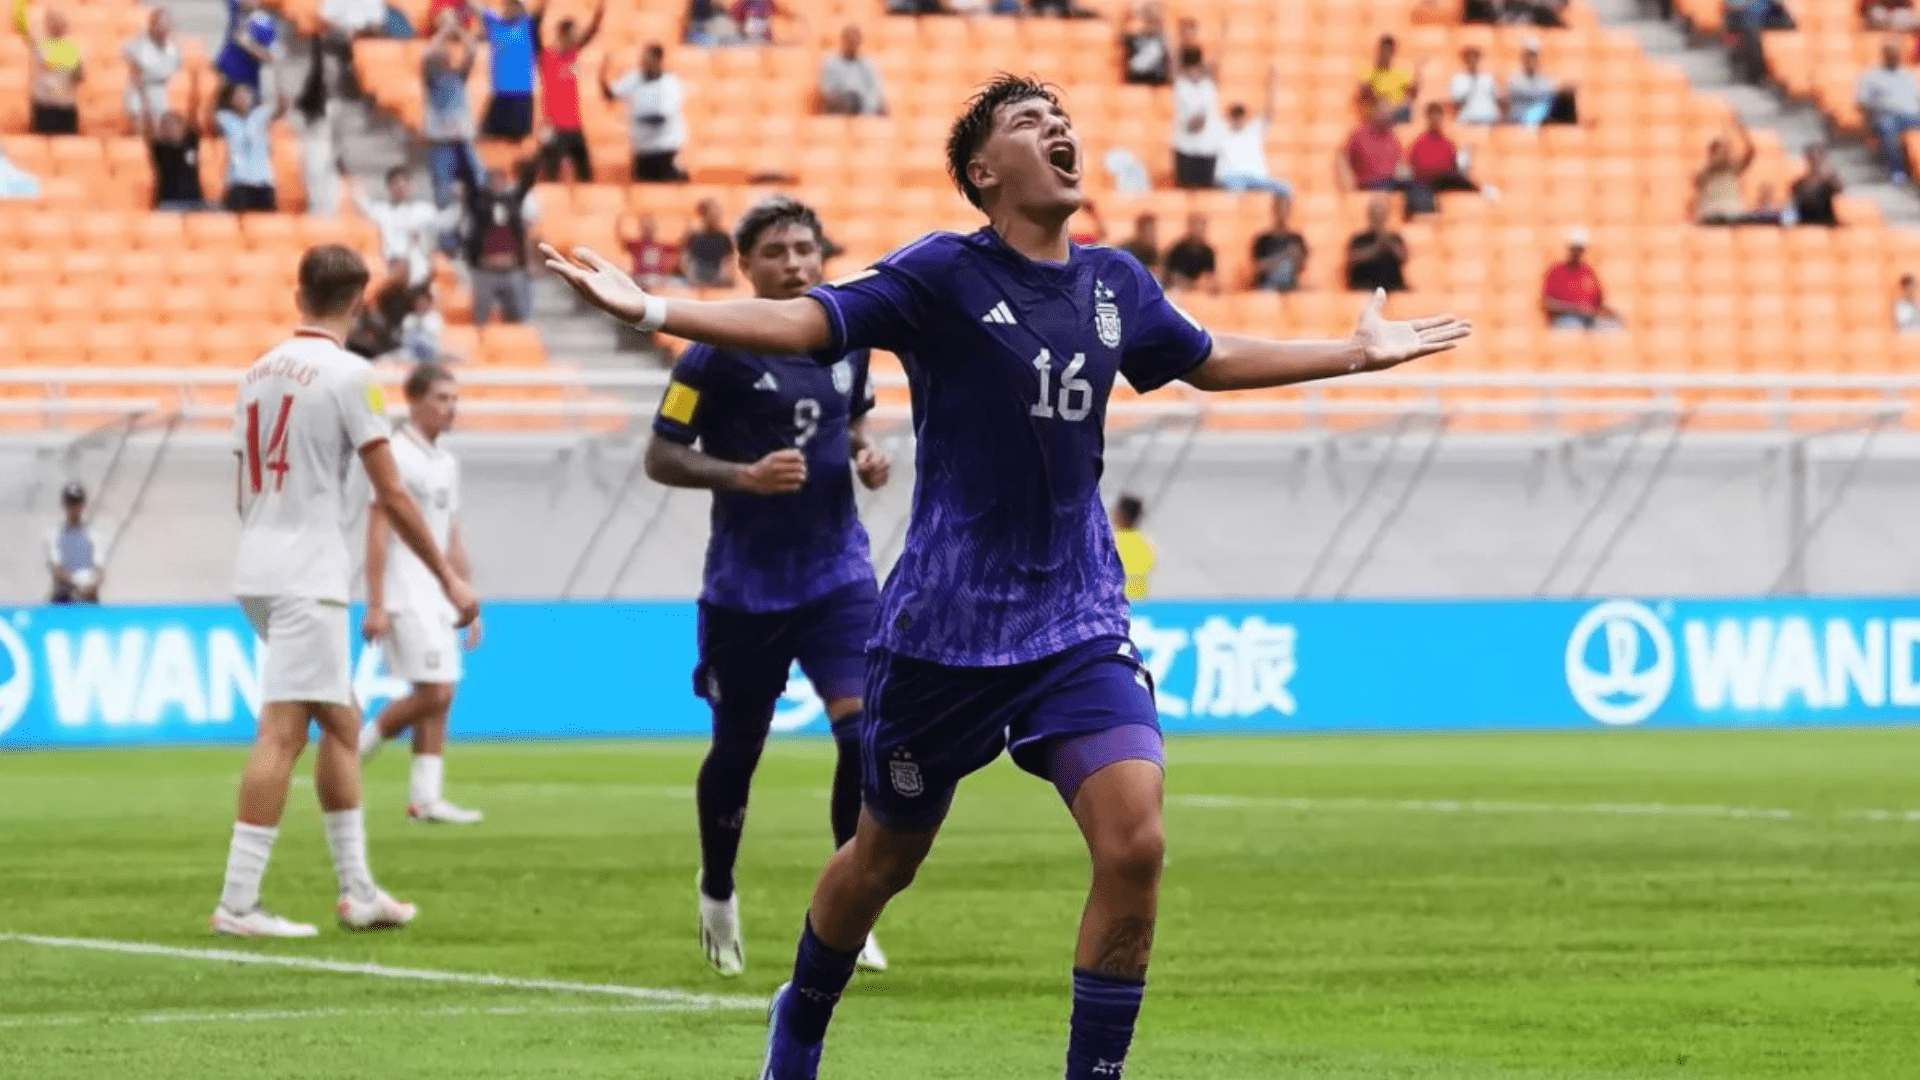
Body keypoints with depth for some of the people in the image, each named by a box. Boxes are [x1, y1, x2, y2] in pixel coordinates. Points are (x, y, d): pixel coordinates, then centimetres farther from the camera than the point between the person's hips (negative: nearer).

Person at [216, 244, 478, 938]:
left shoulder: (259, 372, 13)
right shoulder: (346, 374, -9)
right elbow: (391, 495, -9)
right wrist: (448, 578, -2)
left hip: (256, 570, 8)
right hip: (306, 577, -8)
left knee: (342, 723, 15)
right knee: (283, 731, -9)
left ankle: (357, 891, 17)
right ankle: (238, 903, -13)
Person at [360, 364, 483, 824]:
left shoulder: (446, 462, 16)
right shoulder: (396, 455, -9)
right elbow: (377, 533, -14)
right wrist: (375, 605, -18)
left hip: (438, 597, 8)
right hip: (404, 598, -8)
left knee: (438, 697, 5)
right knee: (435, 692, -14)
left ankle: (426, 798, 5)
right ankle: (356, 748, 1)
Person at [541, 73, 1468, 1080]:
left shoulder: (1114, 283, 7)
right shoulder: (943, 274, -8)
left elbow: (1209, 360, 26)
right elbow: (801, 322, -18)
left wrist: (1358, 351, 32)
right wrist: (651, 309, -32)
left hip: (1079, 620, 3)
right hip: (945, 622, -3)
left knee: (1134, 846, -16)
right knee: (886, 858, 13)